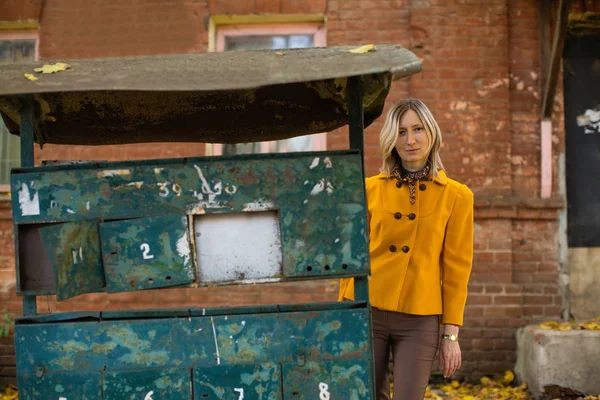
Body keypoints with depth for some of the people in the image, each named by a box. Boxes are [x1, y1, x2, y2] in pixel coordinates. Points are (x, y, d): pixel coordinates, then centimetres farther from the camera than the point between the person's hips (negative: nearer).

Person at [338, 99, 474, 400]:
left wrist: (451, 333, -1)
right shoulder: (370, 189, 3)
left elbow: (456, 270, 1)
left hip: (419, 321, -1)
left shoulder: (456, 196, 0)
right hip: (368, 314, 1)